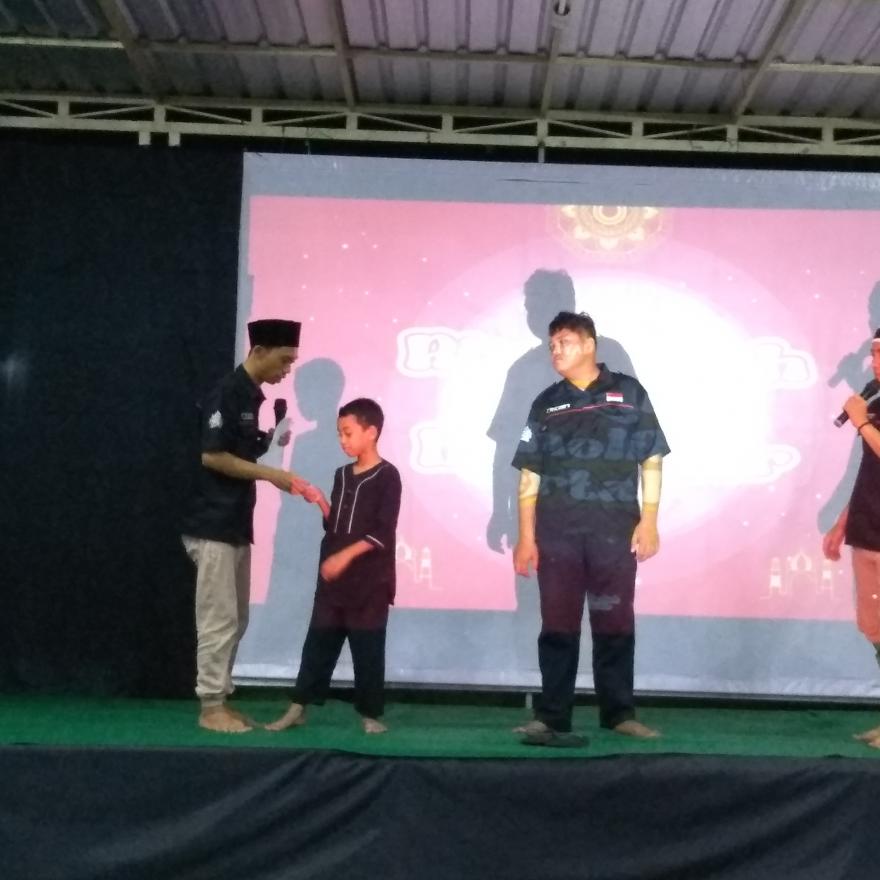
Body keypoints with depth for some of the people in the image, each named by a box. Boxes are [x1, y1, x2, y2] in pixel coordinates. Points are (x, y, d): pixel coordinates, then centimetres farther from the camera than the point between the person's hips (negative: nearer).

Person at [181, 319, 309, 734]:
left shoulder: (251, 395, 13)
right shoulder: (227, 393, -15)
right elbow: (212, 457, -20)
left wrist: (270, 440, 0)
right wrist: (273, 475, -17)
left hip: (236, 524, 9)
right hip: (213, 525, -9)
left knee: (235, 620, 12)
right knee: (218, 619, -4)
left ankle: (221, 701, 20)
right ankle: (210, 707, 3)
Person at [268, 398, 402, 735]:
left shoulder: (387, 476, -8)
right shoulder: (342, 475, 13)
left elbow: (383, 533, -15)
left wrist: (346, 555, -20)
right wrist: (320, 501, -1)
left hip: (369, 582, -6)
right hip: (333, 578, 6)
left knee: (367, 649, 0)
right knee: (318, 642, 7)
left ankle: (370, 713, 11)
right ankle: (297, 708, 11)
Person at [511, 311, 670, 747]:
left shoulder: (628, 393, 4)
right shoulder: (546, 403, 10)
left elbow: (651, 460, 3)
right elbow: (530, 474, 9)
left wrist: (649, 520, -4)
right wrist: (526, 536, 4)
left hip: (615, 531, -1)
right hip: (557, 532, 2)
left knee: (615, 625, 6)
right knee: (558, 627, 2)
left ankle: (619, 714, 17)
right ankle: (552, 718, 5)